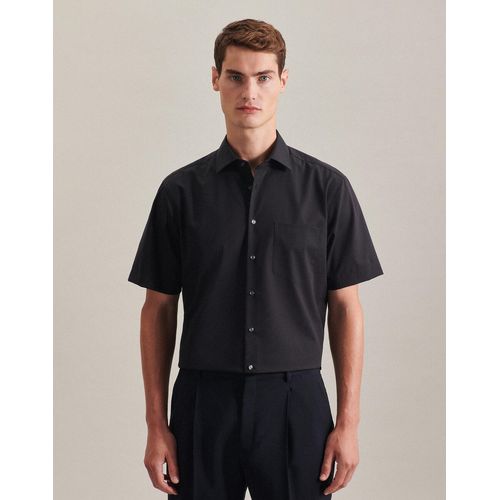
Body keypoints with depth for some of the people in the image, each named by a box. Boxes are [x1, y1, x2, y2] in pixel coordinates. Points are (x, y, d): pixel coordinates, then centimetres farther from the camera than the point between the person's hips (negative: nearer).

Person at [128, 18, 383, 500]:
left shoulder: (327, 187, 1)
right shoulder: (181, 190, 3)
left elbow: (345, 306, 2)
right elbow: (158, 309, 5)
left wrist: (348, 421, -4)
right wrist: (156, 424, 0)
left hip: (296, 404, 0)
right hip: (204, 405, 1)